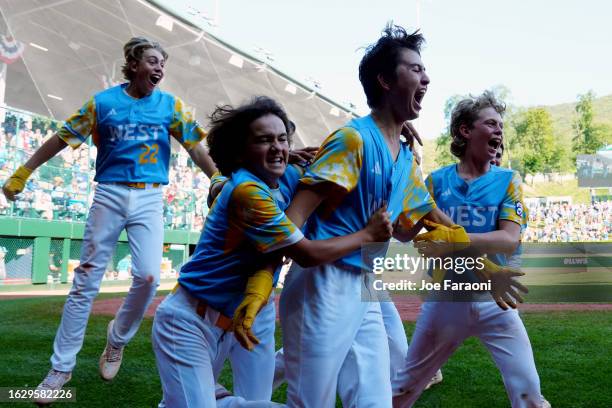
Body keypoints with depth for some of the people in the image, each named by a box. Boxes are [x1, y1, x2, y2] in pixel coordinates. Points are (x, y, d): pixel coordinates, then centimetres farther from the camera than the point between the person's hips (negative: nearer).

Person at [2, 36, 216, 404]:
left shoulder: (171, 105, 4)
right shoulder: (103, 102, 1)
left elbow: (196, 147, -2)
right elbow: (62, 139, 6)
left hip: (150, 198, 1)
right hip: (109, 194, 0)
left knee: (149, 276, -14)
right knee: (86, 282, 2)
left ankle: (117, 341, 15)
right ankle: (62, 367, 13)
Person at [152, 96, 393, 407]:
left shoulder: (287, 179, -1)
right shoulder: (247, 190, -26)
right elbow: (307, 254, -22)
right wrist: (368, 234, -13)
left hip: (227, 318, 8)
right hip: (190, 322, -8)